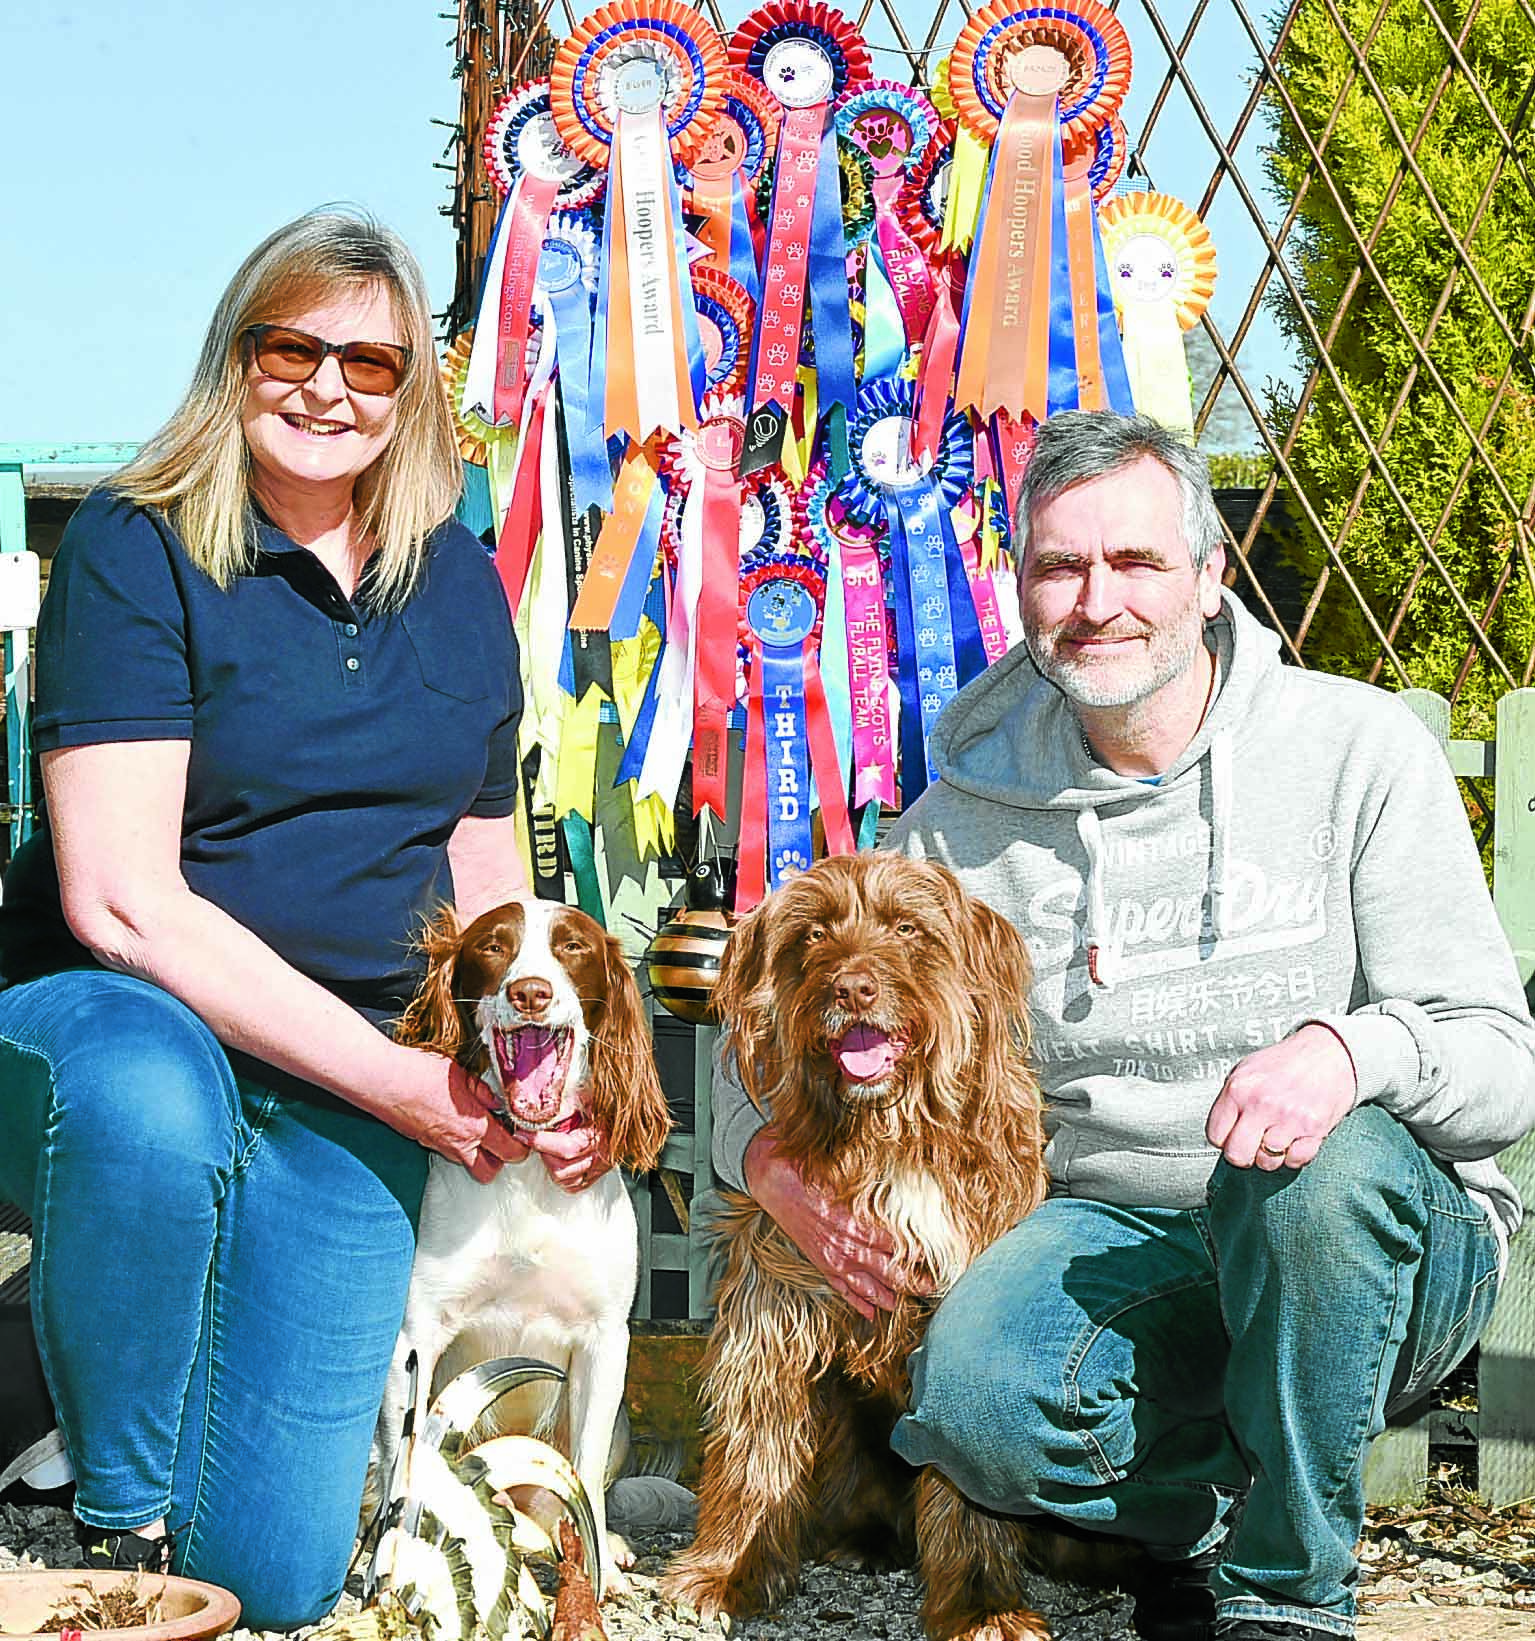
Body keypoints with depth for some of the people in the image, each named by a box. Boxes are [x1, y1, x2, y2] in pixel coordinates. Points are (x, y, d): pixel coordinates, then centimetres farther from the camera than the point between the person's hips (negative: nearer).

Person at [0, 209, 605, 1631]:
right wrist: (395, 1078, -20)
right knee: (148, 1098, -42)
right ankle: (119, 1520, -17)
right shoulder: (134, 551, -8)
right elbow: (119, 899, -17)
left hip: (348, 1092, 4)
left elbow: (483, 875, 16)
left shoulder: (458, 584, 9)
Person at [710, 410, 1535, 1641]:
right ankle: (1213, 1506, 2)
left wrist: (1351, 1051, -31)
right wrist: (784, 1168, -14)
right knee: (971, 1394, -30)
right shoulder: (969, 819, 3)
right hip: (1122, 1240, 1)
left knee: (1324, 1168, -36)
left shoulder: (1358, 749, -5)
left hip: (1373, 1256, -1)